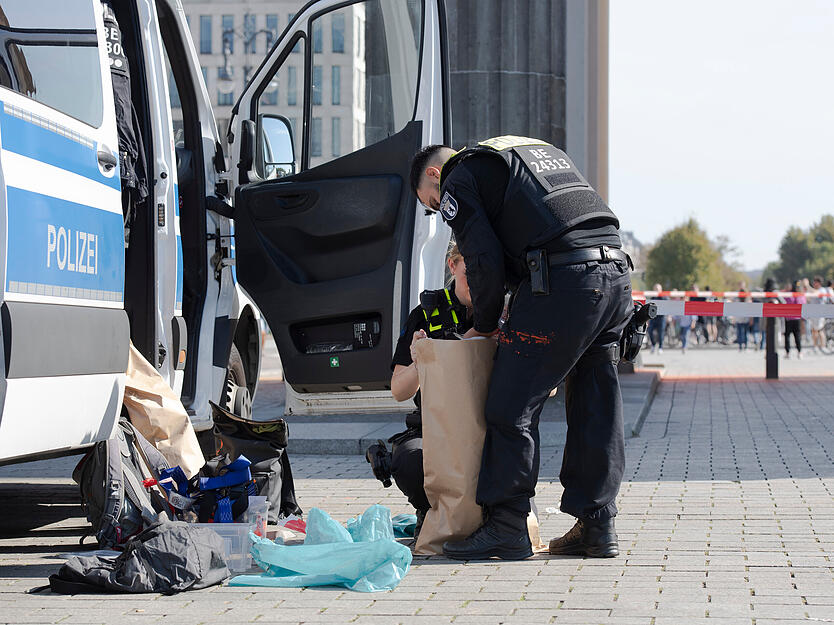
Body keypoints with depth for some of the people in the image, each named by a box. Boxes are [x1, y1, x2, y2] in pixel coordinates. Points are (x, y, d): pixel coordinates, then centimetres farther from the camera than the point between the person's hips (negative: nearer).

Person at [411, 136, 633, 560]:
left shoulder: (459, 180, 9)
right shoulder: (532, 149, 33)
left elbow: (486, 261, -2)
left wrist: (484, 326, 12)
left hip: (563, 280, -8)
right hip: (616, 273, 8)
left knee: (512, 408, 0)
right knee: (596, 410, 13)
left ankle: (505, 526, 2)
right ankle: (597, 525, 16)